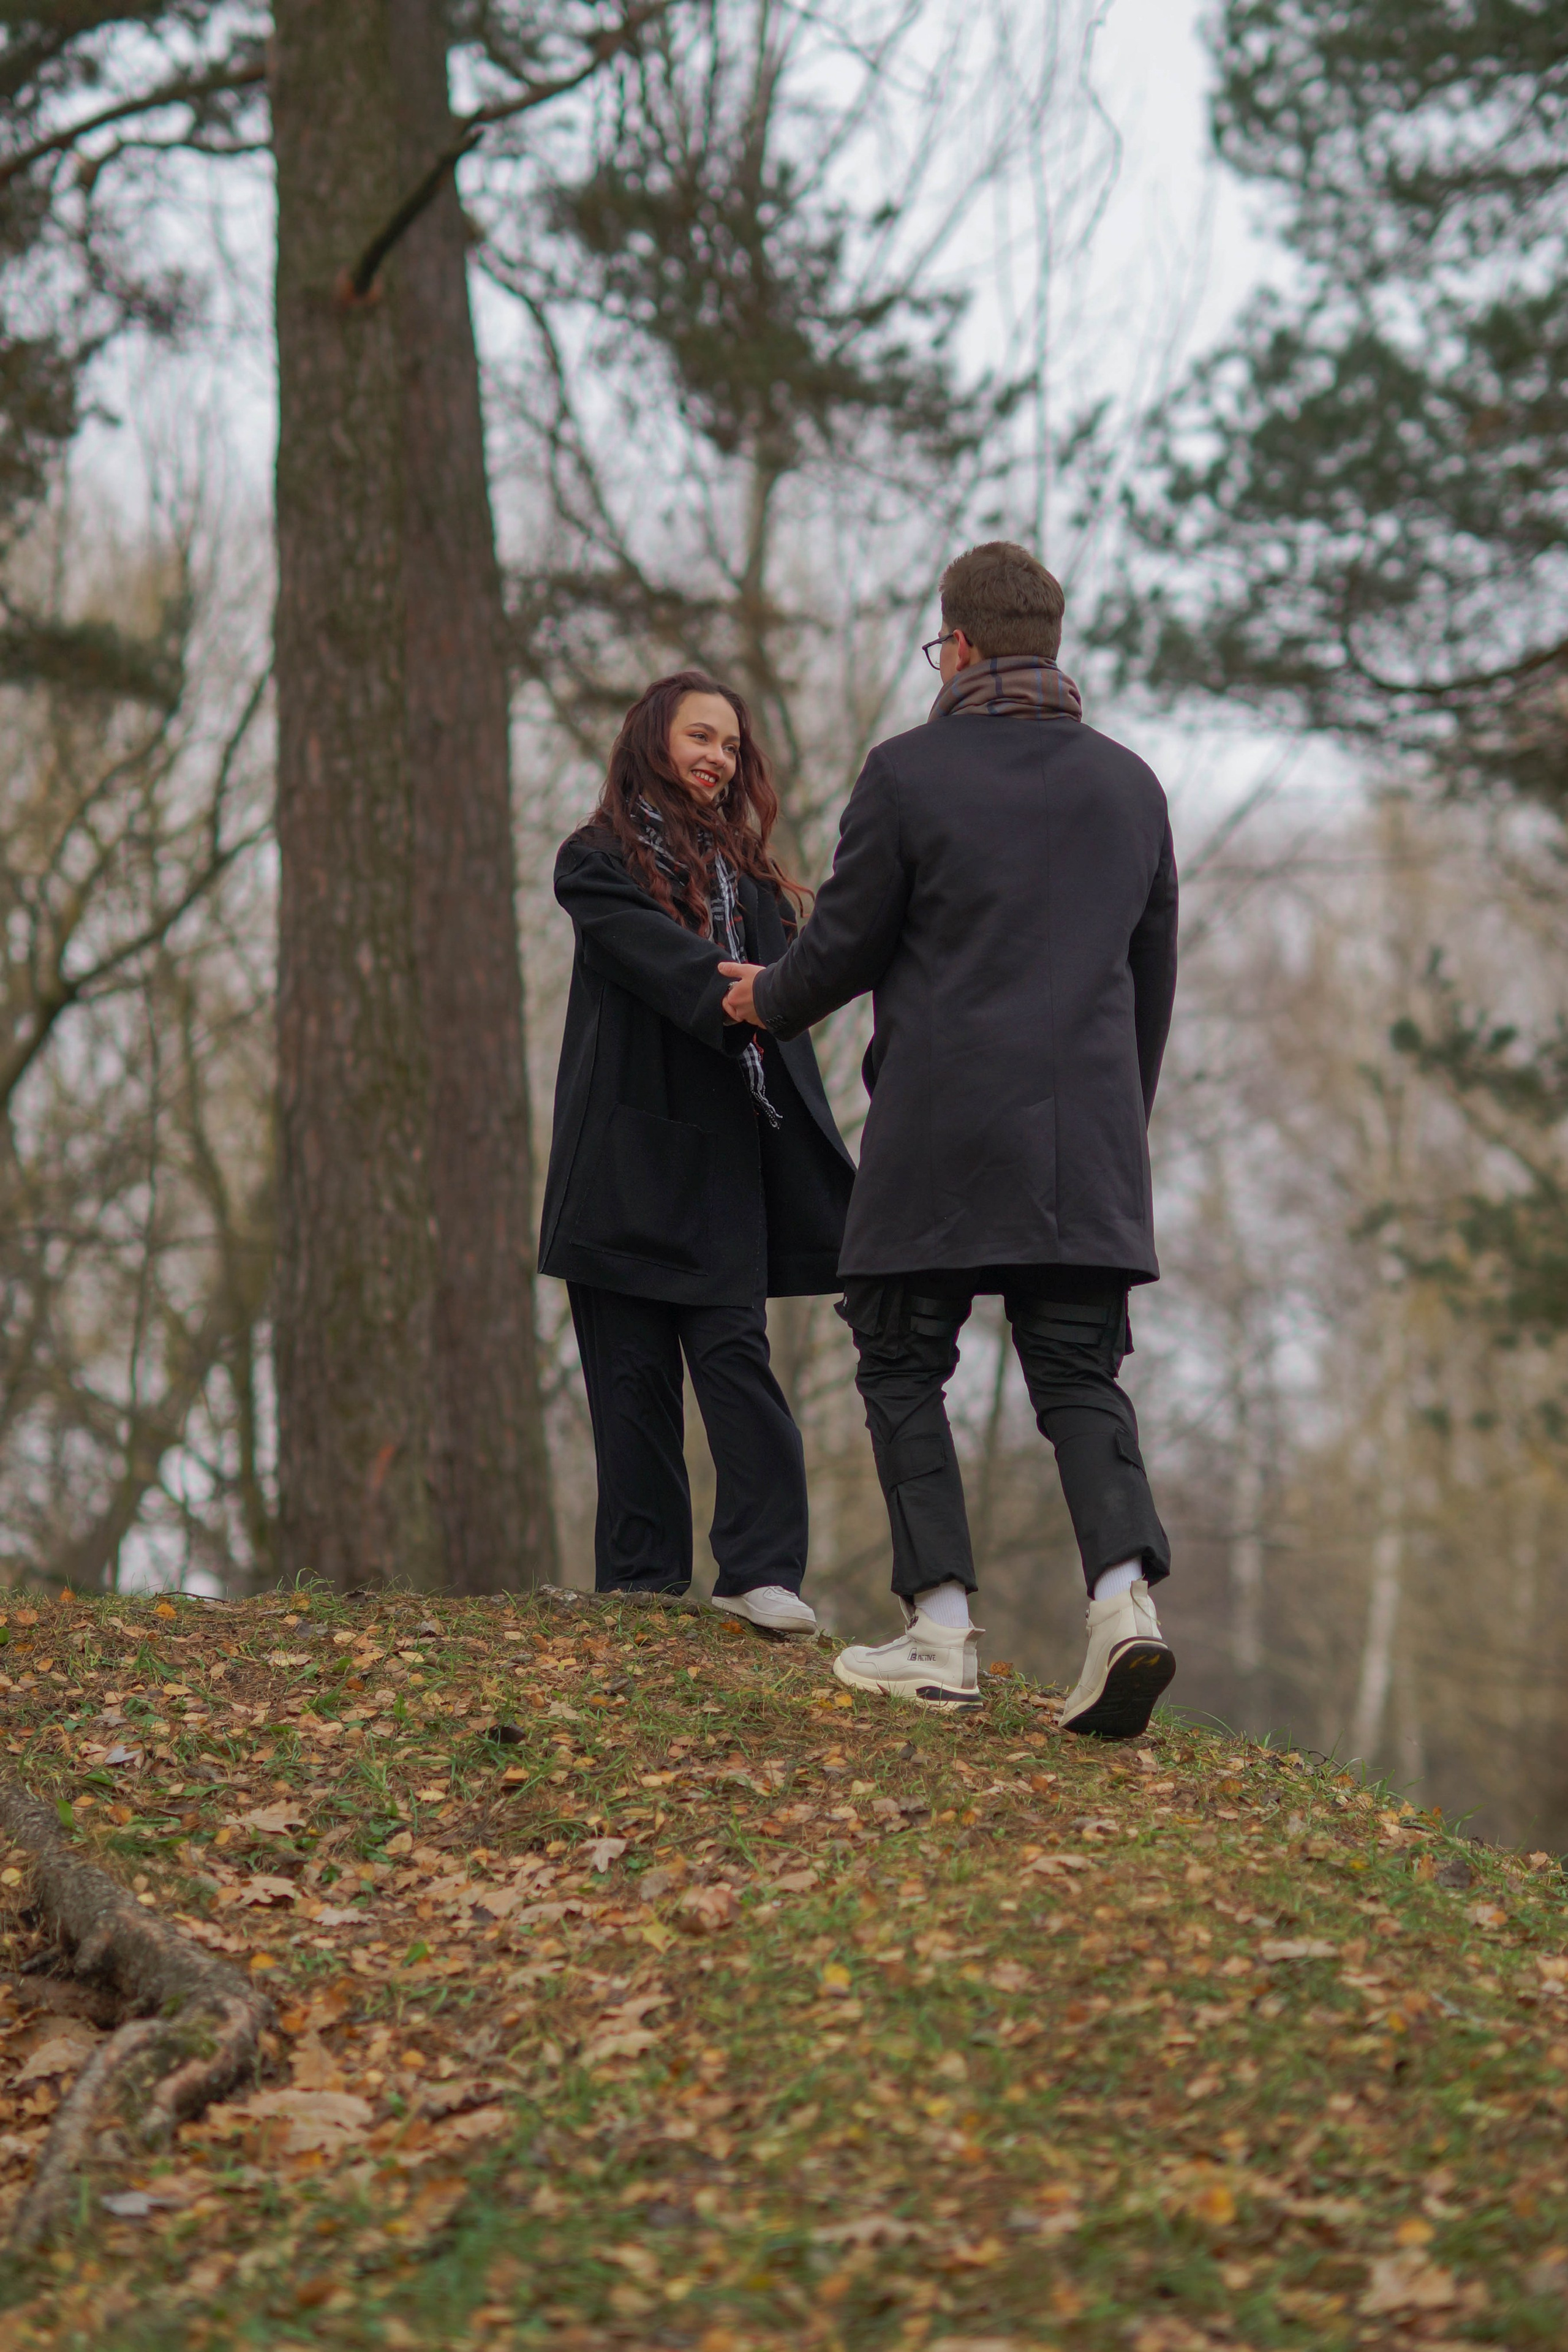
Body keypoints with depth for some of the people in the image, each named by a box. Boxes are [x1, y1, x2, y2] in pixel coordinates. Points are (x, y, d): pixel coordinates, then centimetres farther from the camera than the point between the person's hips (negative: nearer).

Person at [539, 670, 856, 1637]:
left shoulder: (746, 869, 19)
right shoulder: (598, 860, 5)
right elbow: (650, 952, -14)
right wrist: (727, 995, -32)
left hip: (723, 1148, 2)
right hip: (628, 1148, -2)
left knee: (734, 1349, -9)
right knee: (632, 1370, 0)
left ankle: (763, 1569, -13)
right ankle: (642, 1581, 5)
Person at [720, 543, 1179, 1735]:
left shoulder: (908, 773, -5)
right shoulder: (1130, 784, 10)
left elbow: (844, 944, -2)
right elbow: (1154, 974, 15)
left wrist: (769, 1000, 20)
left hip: (939, 1134, -4)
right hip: (1088, 1134, 4)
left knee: (903, 1368, 8)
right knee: (1080, 1376, 6)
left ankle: (942, 1632, 2)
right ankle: (1125, 1591, -16)